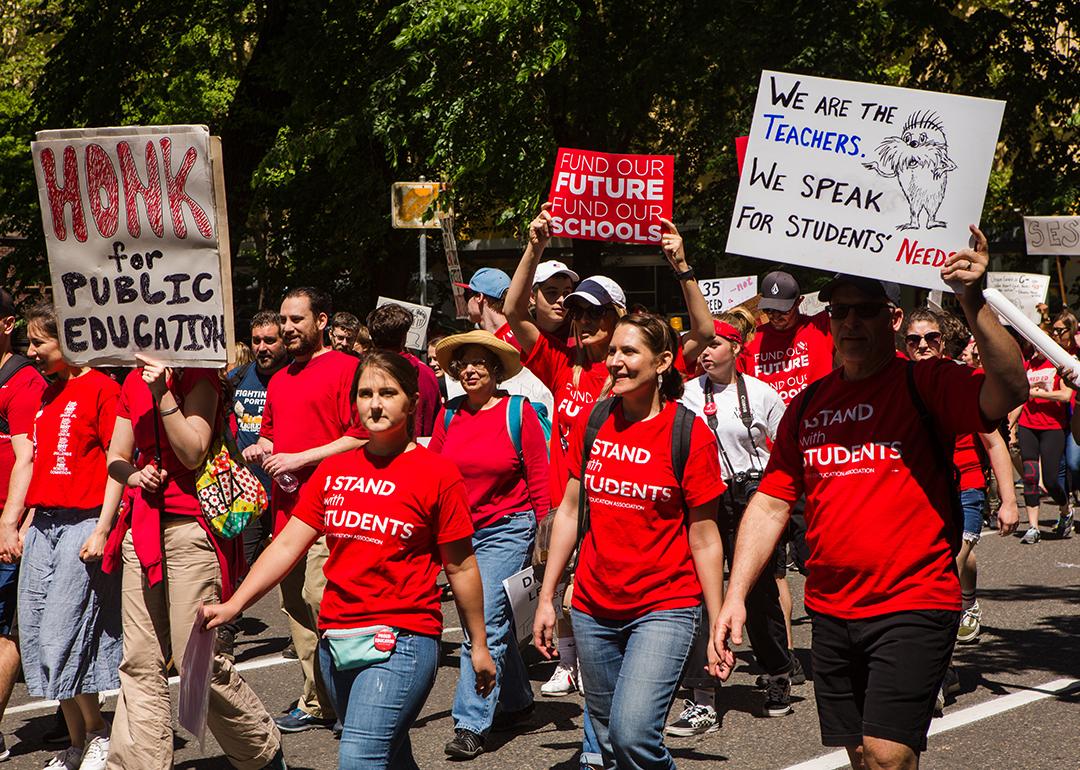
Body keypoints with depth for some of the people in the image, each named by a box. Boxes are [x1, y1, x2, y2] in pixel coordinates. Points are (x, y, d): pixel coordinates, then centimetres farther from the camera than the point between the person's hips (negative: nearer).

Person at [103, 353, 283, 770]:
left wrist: (163, 392, -21)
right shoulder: (133, 382, 14)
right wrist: (134, 474, -6)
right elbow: (116, 457, 16)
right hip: (141, 528, 6)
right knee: (140, 664, 3)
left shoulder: (198, 376, -5)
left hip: (189, 529, -6)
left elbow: (193, 453, -14)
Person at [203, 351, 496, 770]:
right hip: (336, 637, 6)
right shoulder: (334, 469, 9)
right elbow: (288, 544, 8)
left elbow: (460, 567, 1)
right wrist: (233, 604, -2)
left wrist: (479, 645, 5)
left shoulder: (437, 473, -4)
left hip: (400, 640, -6)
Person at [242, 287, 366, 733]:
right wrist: (260, 449, 9)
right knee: (294, 604, 8)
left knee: (321, 601, -14)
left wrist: (300, 458, -14)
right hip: (287, 507, 9)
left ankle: (319, 703, -6)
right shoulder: (279, 380, 20)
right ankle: (318, 703, 15)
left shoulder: (345, 368, -5)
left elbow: (360, 436, -13)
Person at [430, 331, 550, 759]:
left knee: (485, 622, -13)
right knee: (496, 623, 16)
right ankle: (516, 703, 33)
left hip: (507, 528, -5)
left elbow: (539, 480, -4)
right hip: (462, 530, 5)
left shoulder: (518, 412, -7)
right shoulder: (450, 415, 5)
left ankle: (470, 725, -13)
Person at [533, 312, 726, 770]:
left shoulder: (690, 434, -8)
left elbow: (704, 540, -6)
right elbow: (570, 511, 10)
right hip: (594, 609, 5)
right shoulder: (592, 422, 4)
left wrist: (717, 628, -6)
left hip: (663, 609, -5)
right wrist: (546, 598, 7)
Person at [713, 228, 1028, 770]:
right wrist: (734, 597, 3)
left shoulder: (925, 384, -5)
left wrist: (974, 302, -33)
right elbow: (770, 505, 11)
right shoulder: (808, 405, 11)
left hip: (913, 608, -5)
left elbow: (1009, 391, -23)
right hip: (831, 613, 6)